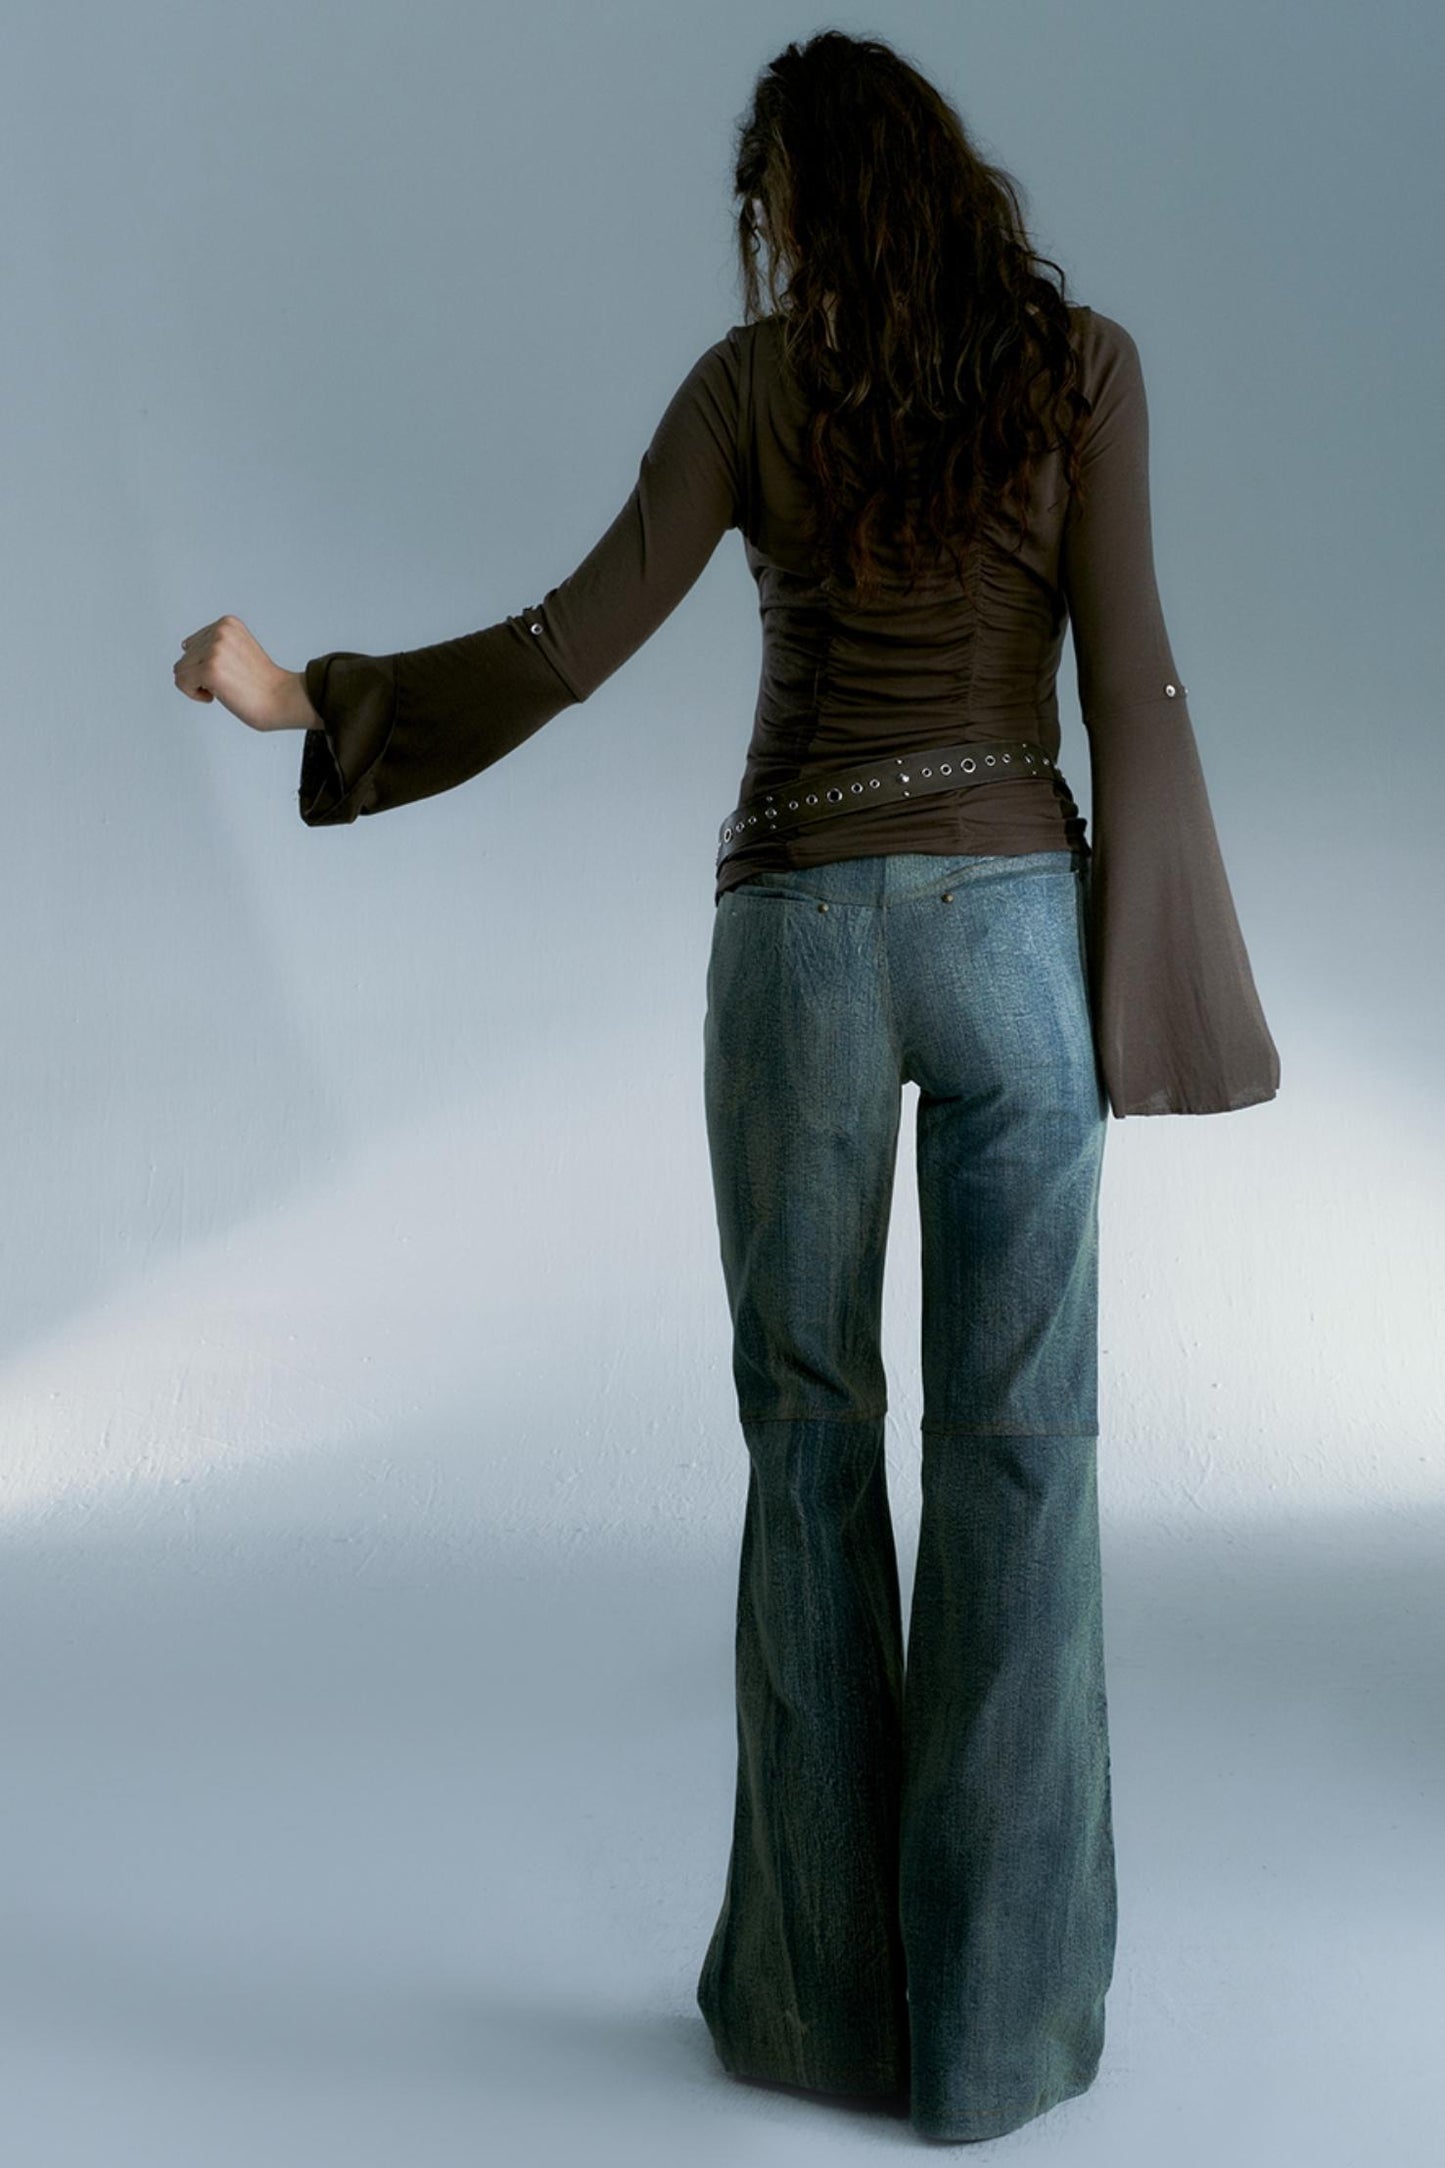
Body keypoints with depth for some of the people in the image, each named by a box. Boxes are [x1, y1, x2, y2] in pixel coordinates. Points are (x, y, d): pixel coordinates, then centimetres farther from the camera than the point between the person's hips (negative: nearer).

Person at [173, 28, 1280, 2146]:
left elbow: (577, 642, -2)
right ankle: (998, 2011, 4)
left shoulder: (749, 378, 6)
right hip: (1009, 925, 0)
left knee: (809, 1442, 8)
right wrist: (1158, 968, 1)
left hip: (802, 938, 0)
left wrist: (312, 698, 9)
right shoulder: (1085, 356, 6)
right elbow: (1128, 672, -2)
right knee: (1018, 1451, 2)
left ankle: (825, 1988, 11)